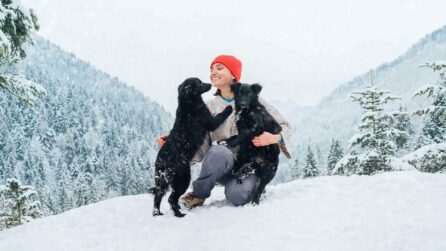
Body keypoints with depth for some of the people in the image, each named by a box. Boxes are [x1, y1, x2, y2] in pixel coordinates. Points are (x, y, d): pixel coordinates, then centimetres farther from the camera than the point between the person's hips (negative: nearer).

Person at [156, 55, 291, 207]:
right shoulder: (209, 107, 7)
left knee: (238, 196, -34)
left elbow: (284, 126, 4)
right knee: (218, 151, -34)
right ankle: (199, 194, -10)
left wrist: (274, 138, -19)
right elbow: (201, 147, -1)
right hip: (222, 165, 2)